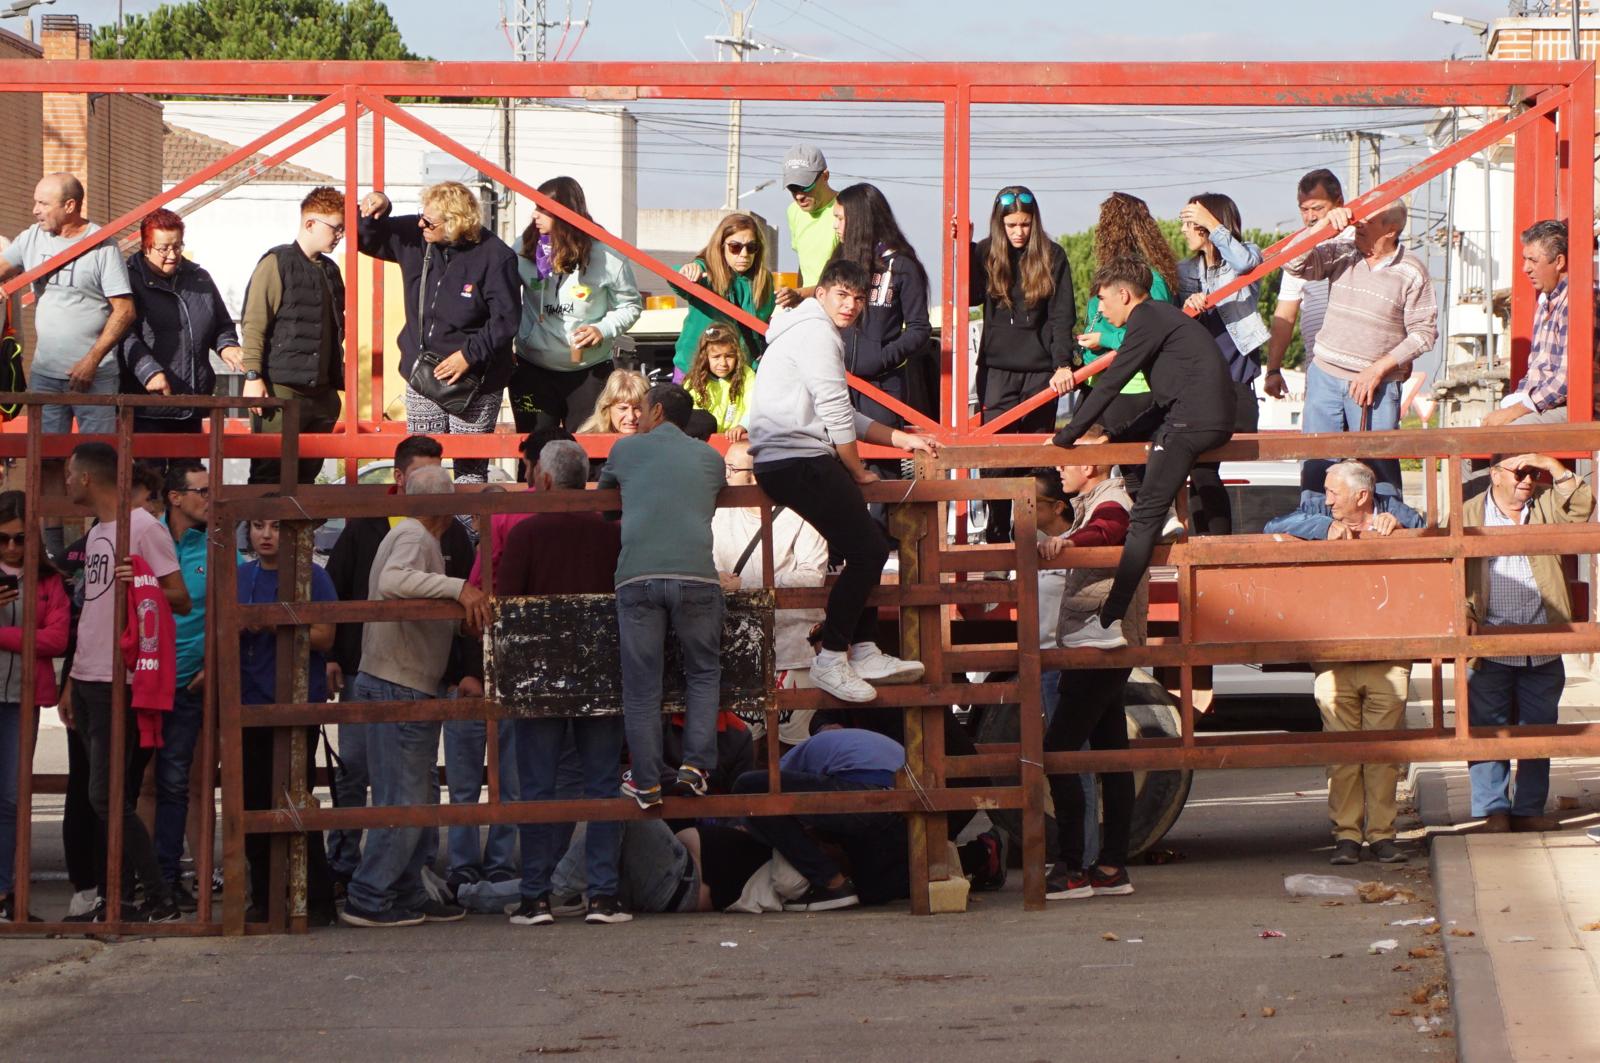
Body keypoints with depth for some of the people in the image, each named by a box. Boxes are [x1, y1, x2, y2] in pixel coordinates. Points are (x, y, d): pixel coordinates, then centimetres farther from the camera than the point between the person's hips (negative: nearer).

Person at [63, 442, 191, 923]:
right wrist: (73, 683, 21)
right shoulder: (96, 532, 17)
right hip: (88, 680, 9)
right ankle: (109, 901, 12)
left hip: (118, 683, -9)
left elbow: (181, 600, -11)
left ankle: (161, 900, -7)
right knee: (108, 797, 10)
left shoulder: (143, 528, -10)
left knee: (108, 797, -11)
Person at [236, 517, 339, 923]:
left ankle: (316, 899, 1)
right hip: (250, 703, 5)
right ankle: (263, 897, 13)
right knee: (254, 802, 5)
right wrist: (241, 627, -5)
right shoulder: (241, 577, 12)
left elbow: (324, 637, -9)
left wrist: (277, 626, -19)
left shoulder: (311, 576, -3)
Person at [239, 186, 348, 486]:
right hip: (283, 389, -7)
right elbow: (253, 323, -10)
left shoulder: (330, 270, 18)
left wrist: (336, 381, 18)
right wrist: (253, 376, -16)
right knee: (269, 475, -7)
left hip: (323, 391, 7)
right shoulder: (277, 263, -5)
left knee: (306, 477, 7)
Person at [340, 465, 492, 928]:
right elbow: (393, 582, -33)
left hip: (409, 689, 11)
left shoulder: (414, 535, 19)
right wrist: (457, 587, -36)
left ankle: (407, 895, 18)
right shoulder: (413, 536, -14)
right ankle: (368, 899, -7)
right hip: (398, 689, -11)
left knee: (417, 797, 14)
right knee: (404, 801, -9)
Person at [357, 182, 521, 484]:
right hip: (421, 379, 5)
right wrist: (377, 209, -7)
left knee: (470, 470, -1)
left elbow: (506, 319, -14)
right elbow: (366, 239, 13)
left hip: (474, 382, -5)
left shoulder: (495, 256, -15)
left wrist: (469, 354, -18)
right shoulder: (414, 237, 1)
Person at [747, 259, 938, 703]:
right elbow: (835, 413, -12)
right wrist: (858, 472, -2)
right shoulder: (815, 332, -9)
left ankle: (863, 651, 15)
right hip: (795, 461, -11)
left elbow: (843, 416, 27)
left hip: (796, 461, 11)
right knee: (869, 550, -12)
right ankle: (830, 659, -9)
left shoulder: (820, 333, 25)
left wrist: (902, 439, 23)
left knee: (865, 547, 14)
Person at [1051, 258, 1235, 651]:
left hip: (1192, 422, -10)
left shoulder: (1147, 318, -2)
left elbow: (1111, 383, -6)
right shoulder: (1164, 316, 28)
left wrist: (1067, 436, 0)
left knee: (1145, 519, -13)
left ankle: (1110, 623, -19)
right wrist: (1117, 435, 19)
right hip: (1213, 422, 10)